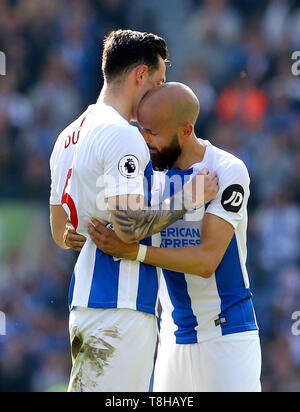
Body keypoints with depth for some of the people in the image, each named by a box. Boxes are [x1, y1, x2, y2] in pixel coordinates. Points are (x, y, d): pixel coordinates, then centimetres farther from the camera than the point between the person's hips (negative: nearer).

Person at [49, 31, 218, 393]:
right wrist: (187, 200, -9)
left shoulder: (69, 136, 19)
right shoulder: (122, 135, -11)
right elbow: (129, 226, -20)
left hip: (83, 301, 10)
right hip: (121, 305, -10)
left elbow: (60, 234, 23)